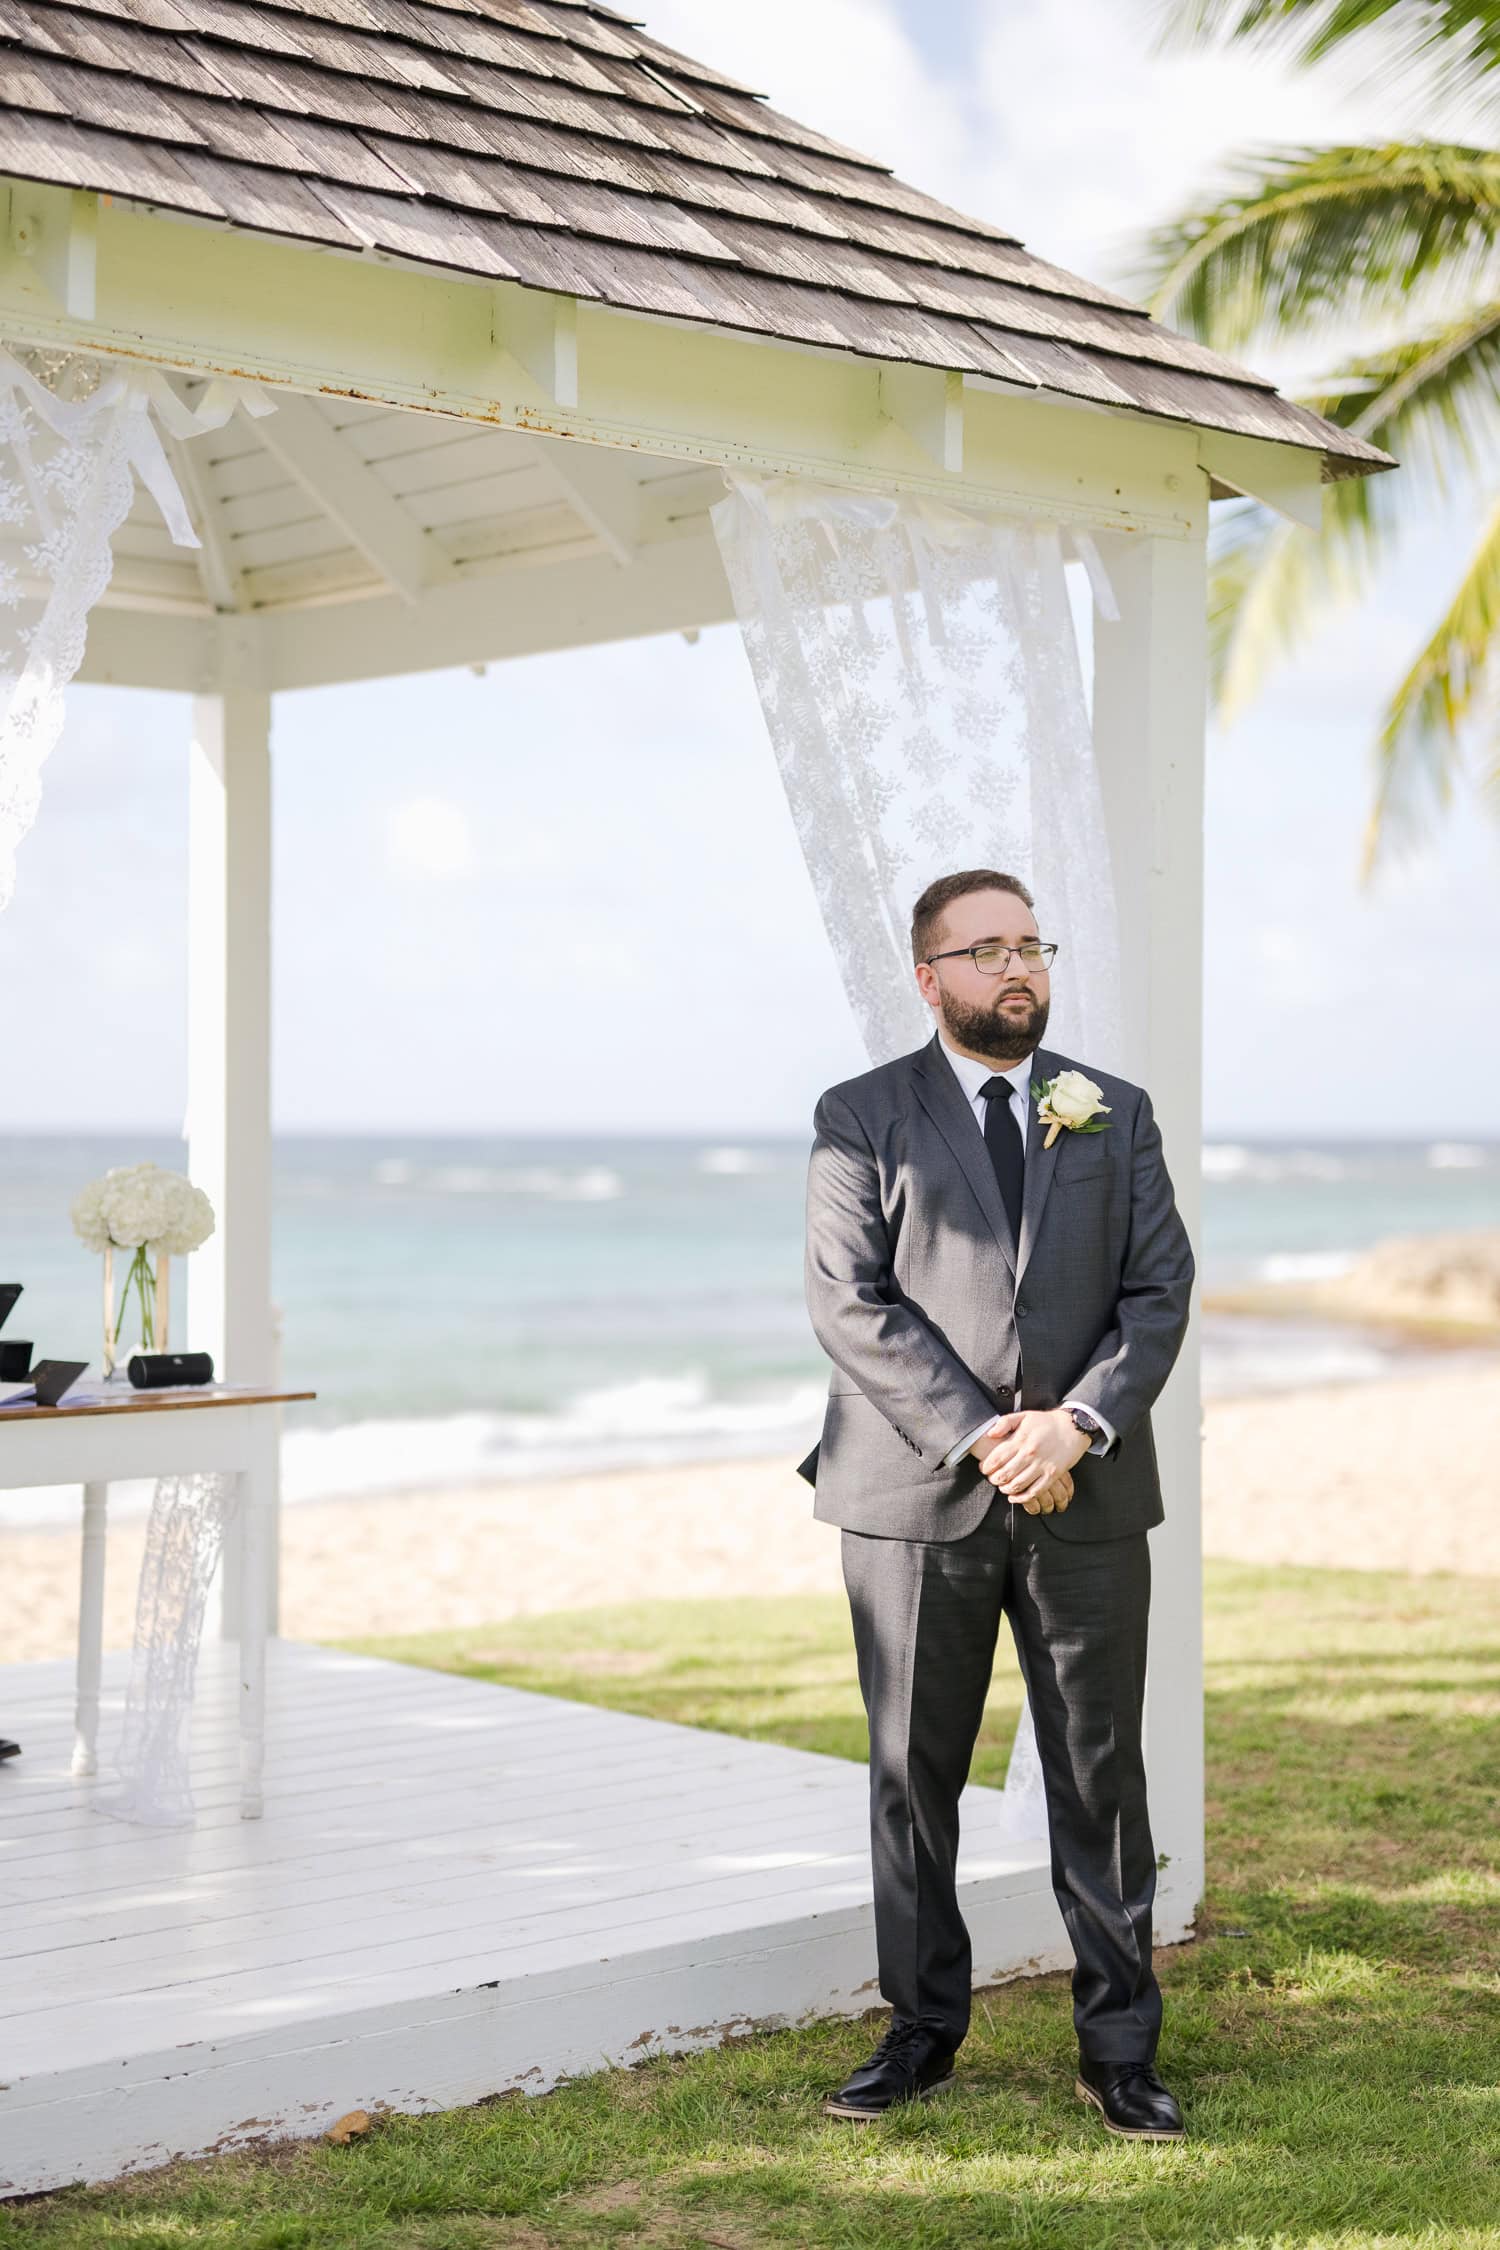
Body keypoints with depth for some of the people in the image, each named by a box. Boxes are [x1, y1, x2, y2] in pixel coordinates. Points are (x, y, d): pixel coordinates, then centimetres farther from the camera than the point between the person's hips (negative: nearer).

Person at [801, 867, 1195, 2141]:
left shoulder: (1118, 1114, 11)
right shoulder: (862, 1119, 3)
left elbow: (1161, 1289, 3)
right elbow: (849, 1302, -7)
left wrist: (1074, 1425, -12)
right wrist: (980, 1438, -14)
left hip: (1089, 1500, 2)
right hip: (919, 1501, -1)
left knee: (1102, 1776, 6)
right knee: (912, 1777, 6)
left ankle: (1120, 2048, 15)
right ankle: (922, 2034, 19)